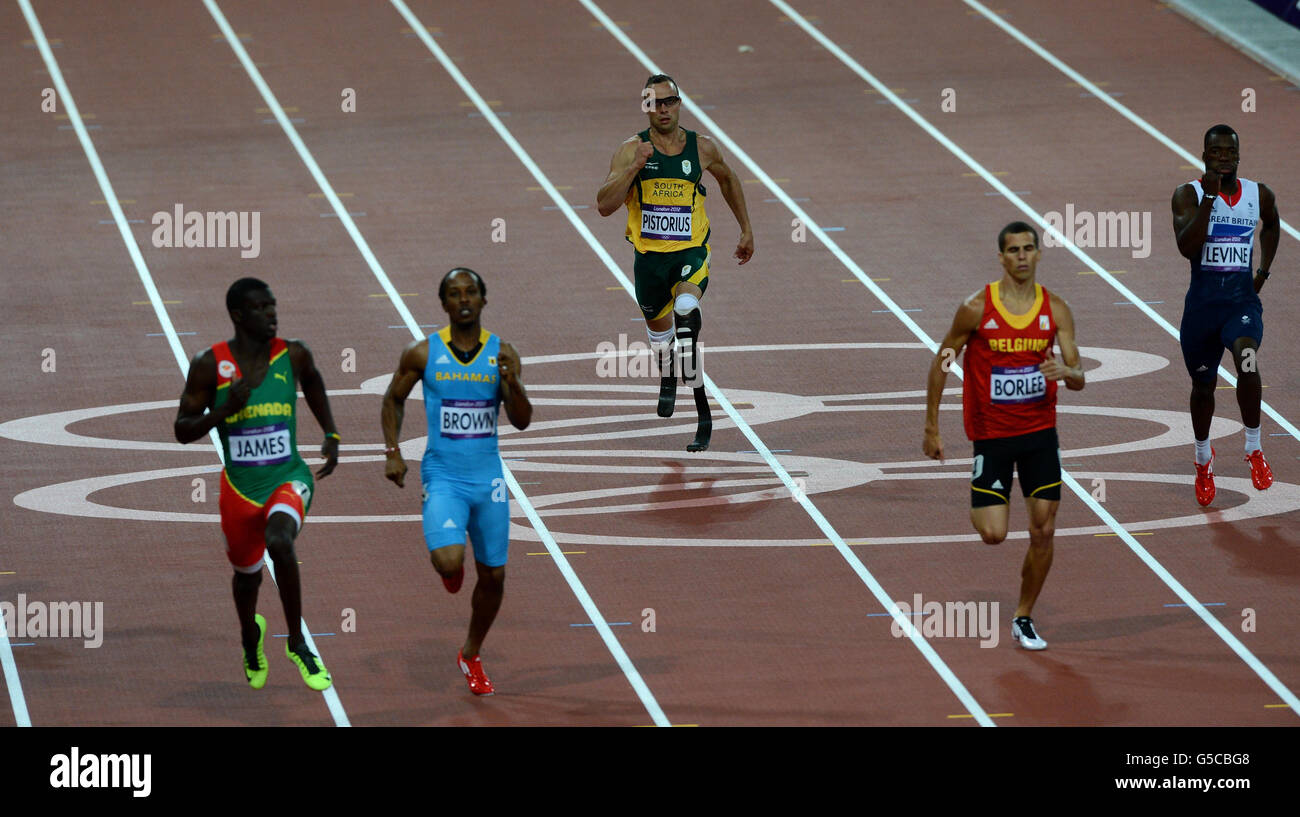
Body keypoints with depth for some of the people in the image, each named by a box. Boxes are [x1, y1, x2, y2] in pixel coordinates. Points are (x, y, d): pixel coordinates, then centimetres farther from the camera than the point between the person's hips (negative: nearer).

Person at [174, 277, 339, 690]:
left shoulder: (293, 356, -6)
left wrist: (331, 435, 9)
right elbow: (183, 430, -6)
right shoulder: (209, 365, -10)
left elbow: (313, 383, 19)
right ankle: (251, 639, 54)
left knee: (279, 541, -32)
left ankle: (297, 643, -17)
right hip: (240, 486, 1)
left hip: (288, 478, -1)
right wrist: (224, 410, -24)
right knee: (247, 574, 18)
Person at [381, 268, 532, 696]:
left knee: (493, 576, 9)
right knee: (448, 563, -24)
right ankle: (450, 565, 16)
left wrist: (512, 383, -23)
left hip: (488, 478, 3)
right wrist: (393, 453, 0)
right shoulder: (422, 354, -5)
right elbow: (393, 400, 11)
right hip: (443, 477, -3)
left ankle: (471, 656, 32)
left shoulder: (503, 354, -1)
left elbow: (522, 421, -4)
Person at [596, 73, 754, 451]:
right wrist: (633, 168, -26)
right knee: (658, 327, 21)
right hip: (649, 255, 2)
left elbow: (727, 179, 20)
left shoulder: (702, 148, -2)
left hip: (691, 252, -2)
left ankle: (703, 411, -33)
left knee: (686, 307, -33)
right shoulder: (631, 150, -6)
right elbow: (604, 205, -15)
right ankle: (667, 375, 58)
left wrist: (746, 229, 23)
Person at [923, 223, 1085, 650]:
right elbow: (941, 362, 0)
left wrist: (1065, 371, -27)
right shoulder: (976, 309, -11)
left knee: (1043, 531, 0)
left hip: (1039, 431, 3)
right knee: (994, 534, -9)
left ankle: (1023, 618, 17)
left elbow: (1079, 379, -2)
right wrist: (932, 428, 0)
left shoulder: (1055, 310, -3)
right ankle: (979, 509, 29)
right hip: (992, 434, -3)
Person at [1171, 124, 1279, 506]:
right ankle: (1203, 460, 41)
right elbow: (1187, 247, -21)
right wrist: (1209, 197, -27)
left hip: (1242, 299, 0)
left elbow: (1271, 225, 26)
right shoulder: (1188, 194, -7)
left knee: (1246, 359, -30)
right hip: (1202, 302, 0)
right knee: (1203, 385, 14)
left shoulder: (1259, 195, 2)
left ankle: (1254, 449, -12)